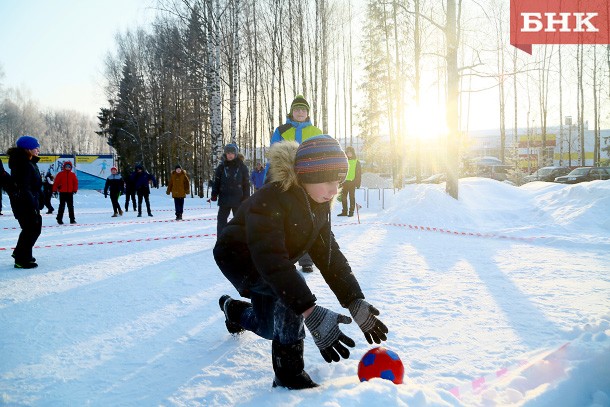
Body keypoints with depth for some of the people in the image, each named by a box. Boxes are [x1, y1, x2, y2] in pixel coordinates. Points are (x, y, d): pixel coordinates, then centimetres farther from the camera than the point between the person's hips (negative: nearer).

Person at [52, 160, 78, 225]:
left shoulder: (72, 174, 6)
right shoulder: (60, 174, -1)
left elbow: (75, 182, 5)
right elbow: (56, 182, -2)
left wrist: (75, 190, -4)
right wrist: (55, 190, -6)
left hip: (70, 193, 2)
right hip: (62, 193, -2)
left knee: (71, 207, 7)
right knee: (62, 207, 1)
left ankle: (72, 219, 12)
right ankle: (59, 219, 7)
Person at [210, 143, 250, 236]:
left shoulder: (242, 167, -1)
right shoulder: (221, 167, 2)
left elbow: (246, 183, 1)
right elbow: (216, 181, 4)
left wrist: (246, 197, -3)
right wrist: (214, 194, -4)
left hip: (238, 199, -1)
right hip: (224, 199, 1)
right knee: (221, 220, 4)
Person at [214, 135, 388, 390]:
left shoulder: (319, 206, -12)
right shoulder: (269, 200, -37)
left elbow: (329, 254, -12)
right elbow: (271, 260, -46)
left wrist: (355, 302, -22)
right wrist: (310, 312, -53)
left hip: (268, 260, 7)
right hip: (237, 256, -7)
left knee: (268, 329, 17)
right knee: (291, 286, -34)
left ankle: (233, 307, 50)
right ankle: (289, 374, -20)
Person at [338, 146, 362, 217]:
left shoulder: (356, 162, 2)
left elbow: (359, 173, 2)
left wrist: (358, 183, -6)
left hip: (352, 182, -3)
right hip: (345, 181, 3)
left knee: (352, 197, 0)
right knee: (343, 197, 3)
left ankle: (351, 211, 5)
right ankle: (344, 211, 11)